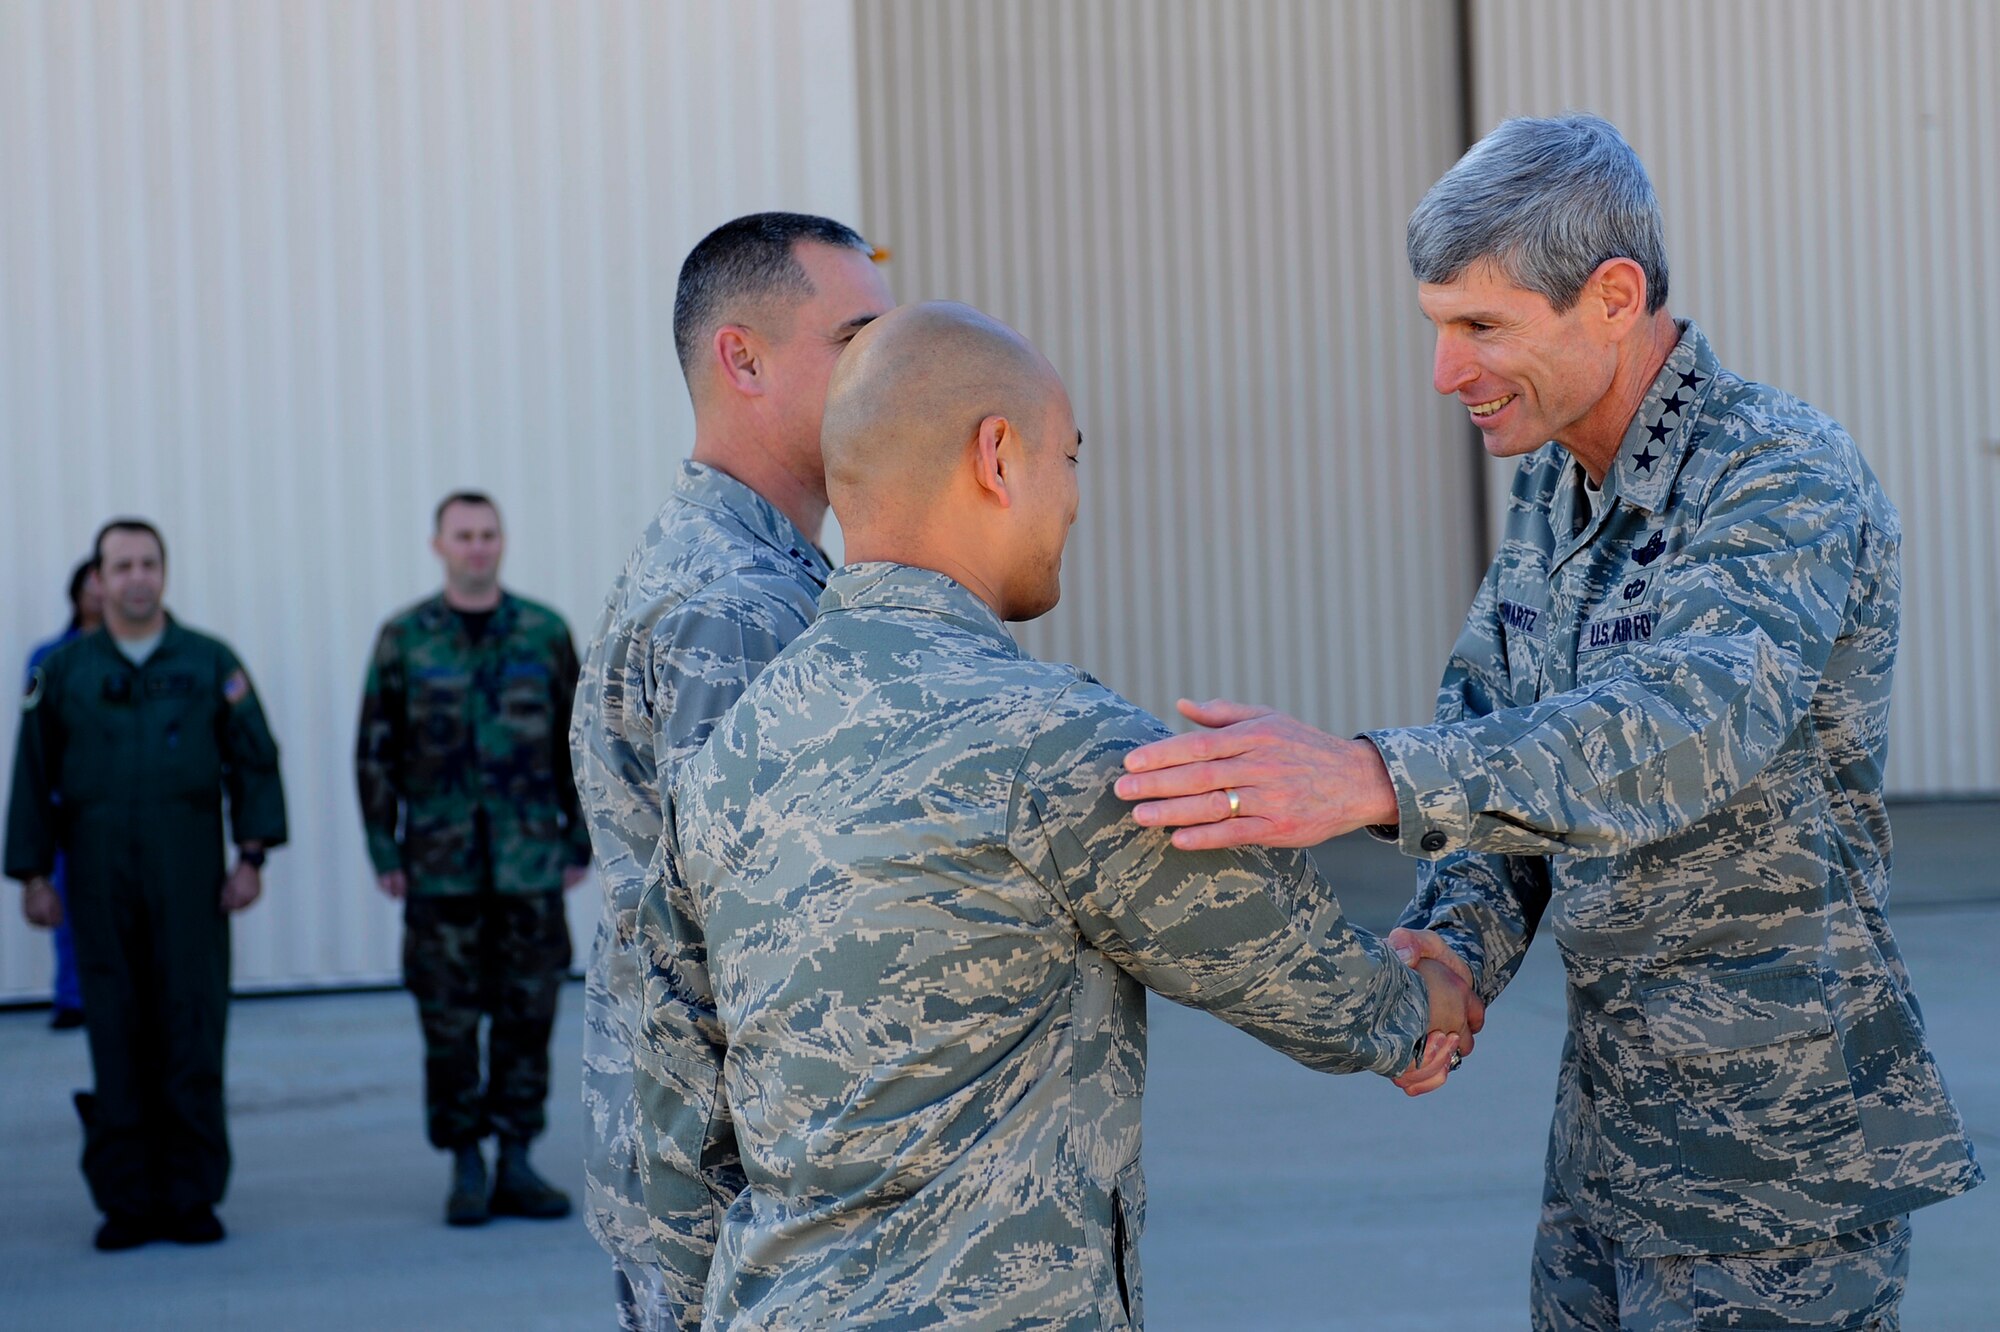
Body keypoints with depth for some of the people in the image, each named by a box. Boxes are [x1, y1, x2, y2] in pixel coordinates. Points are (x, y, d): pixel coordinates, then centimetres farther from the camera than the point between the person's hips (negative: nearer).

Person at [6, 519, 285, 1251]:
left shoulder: (211, 664, 7)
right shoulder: (63, 672, 9)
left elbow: (254, 763, 5)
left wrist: (252, 857, -3)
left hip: (190, 884, -1)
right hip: (100, 884, 1)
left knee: (192, 1037, -2)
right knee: (116, 1043, 2)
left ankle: (191, 1197, 5)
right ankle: (126, 1202, 8)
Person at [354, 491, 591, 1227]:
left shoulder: (545, 633, 6)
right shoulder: (403, 639, 3)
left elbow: (577, 742, 10)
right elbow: (376, 752, 5)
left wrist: (579, 838, 6)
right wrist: (384, 853, 1)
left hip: (530, 860, 1)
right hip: (441, 863, -1)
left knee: (527, 1014, 4)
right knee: (448, 1021, 1)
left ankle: (516, 1165, 13)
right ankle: (465, 1169, 11)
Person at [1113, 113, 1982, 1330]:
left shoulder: (1787, 481, -20)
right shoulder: (1556, 488, 8)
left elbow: (1700, 725, -37)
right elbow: (1499, 738, 6)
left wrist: (1375, 777, -49)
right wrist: (1452, 947, -15)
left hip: (1780, 1138, -8)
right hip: (1612, 1126, 8)